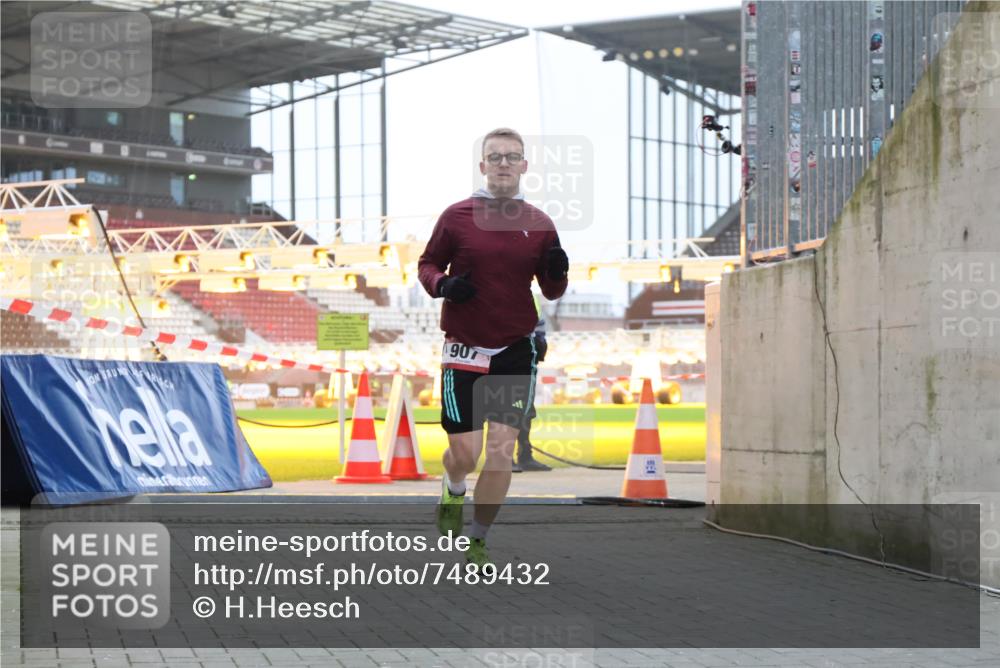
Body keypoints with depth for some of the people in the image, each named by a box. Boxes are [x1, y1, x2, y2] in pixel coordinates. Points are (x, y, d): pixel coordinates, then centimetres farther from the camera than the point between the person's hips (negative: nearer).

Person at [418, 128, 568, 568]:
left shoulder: (539, 224, 4)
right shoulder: (456, 217, -1)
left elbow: (551, 292, 12)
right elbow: (426, 264, 8)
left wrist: (557, 273, -11)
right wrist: (442, 284, -13)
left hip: (516, 350, 1)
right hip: (464, 350, -1)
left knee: (501, 451, -5)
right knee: (465, 453, -3)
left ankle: (478, 540, 13)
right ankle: (452, 492, 34)